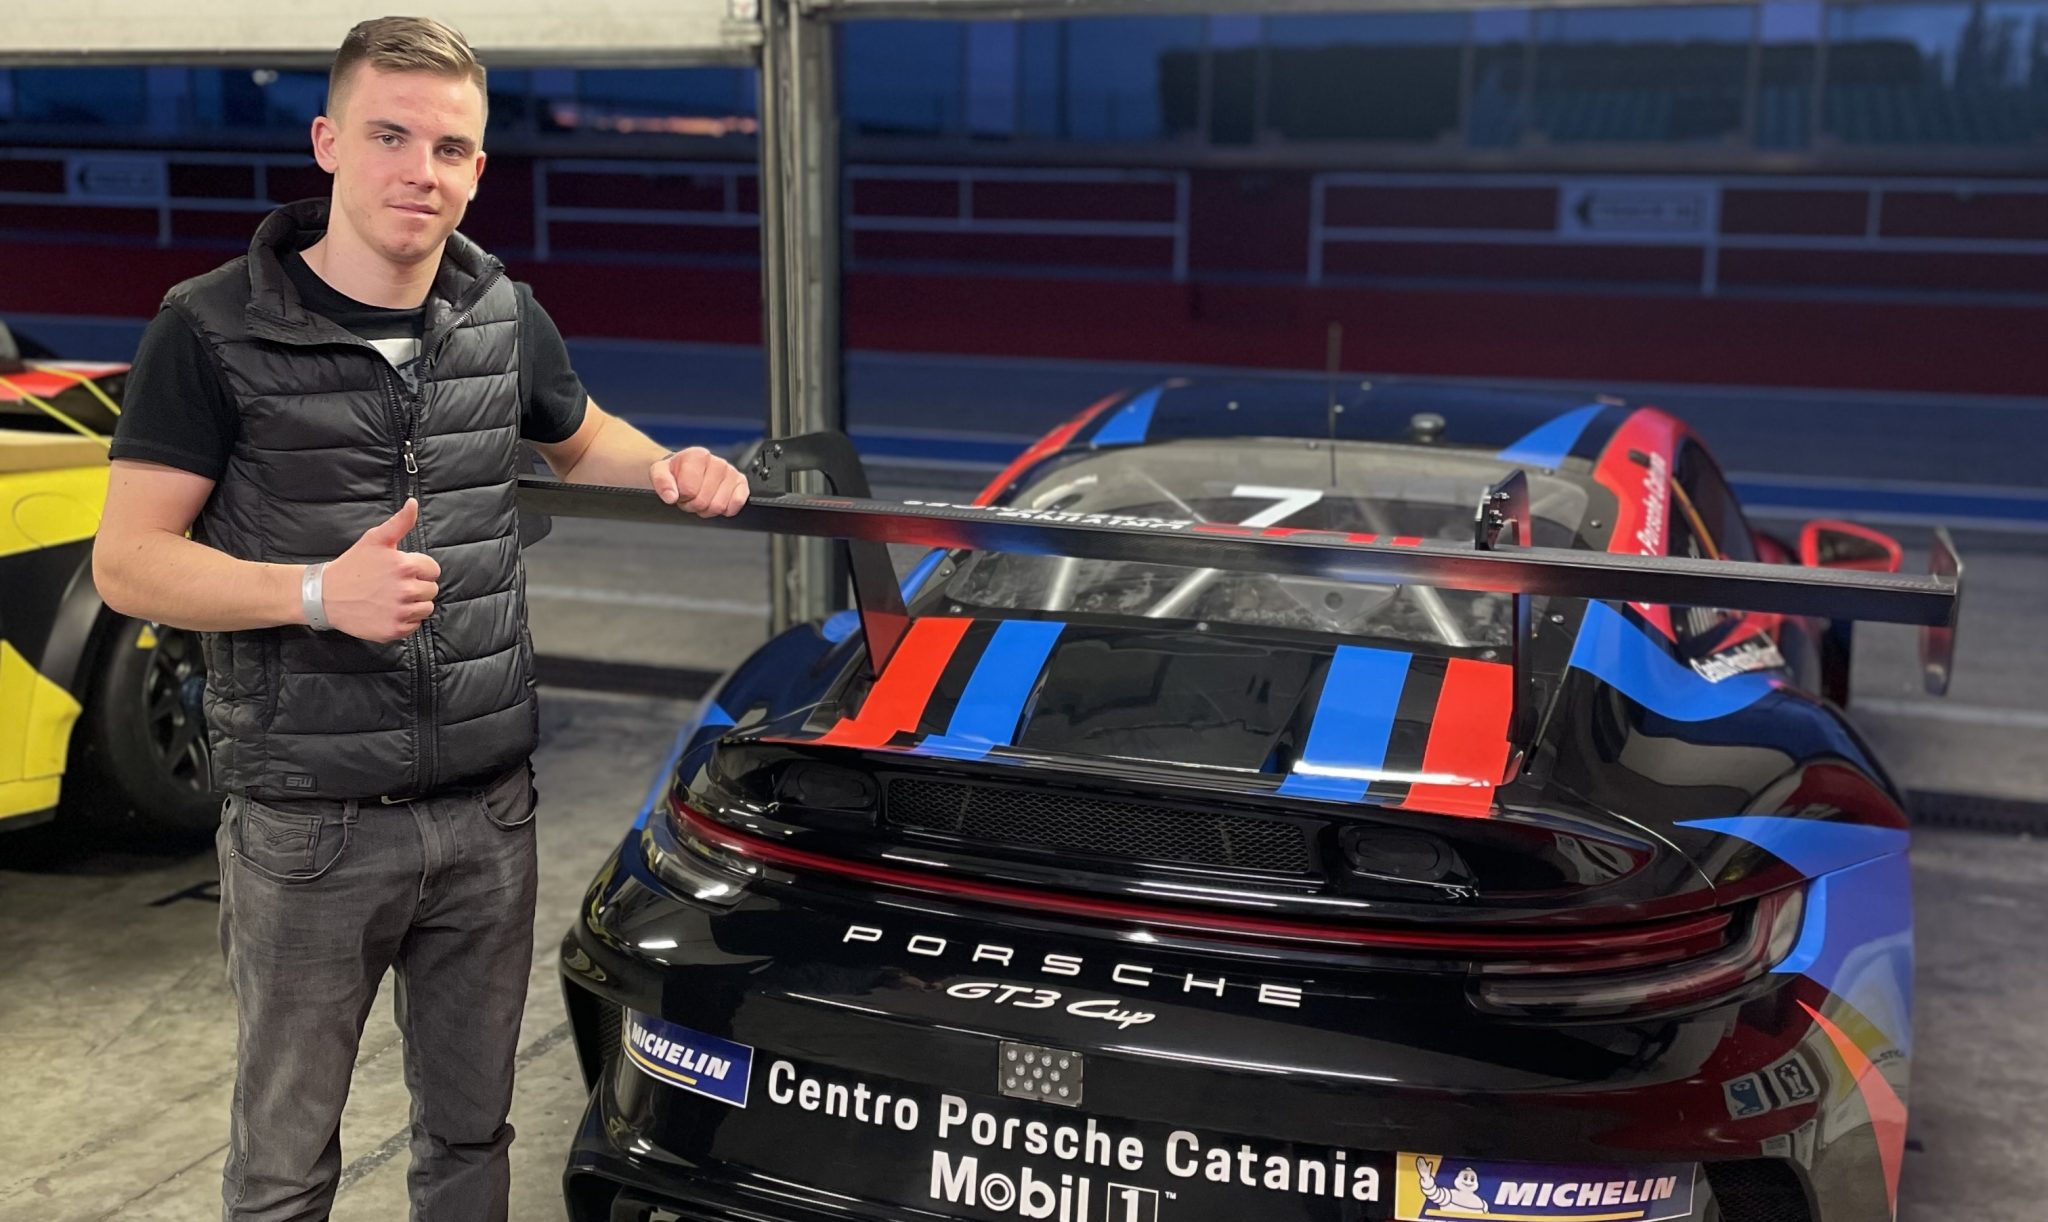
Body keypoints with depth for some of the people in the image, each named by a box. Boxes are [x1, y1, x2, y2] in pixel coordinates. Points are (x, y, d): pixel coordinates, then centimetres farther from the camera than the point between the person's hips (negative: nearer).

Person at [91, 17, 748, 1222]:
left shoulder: (506, 315, 5)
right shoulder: (215, 332, -10)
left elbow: (580, 438, 24)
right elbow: (127, 562, -10)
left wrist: (668, 468, 2)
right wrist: (320, 590, -26)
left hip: (489, 807, 4)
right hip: (309, 825, -4)